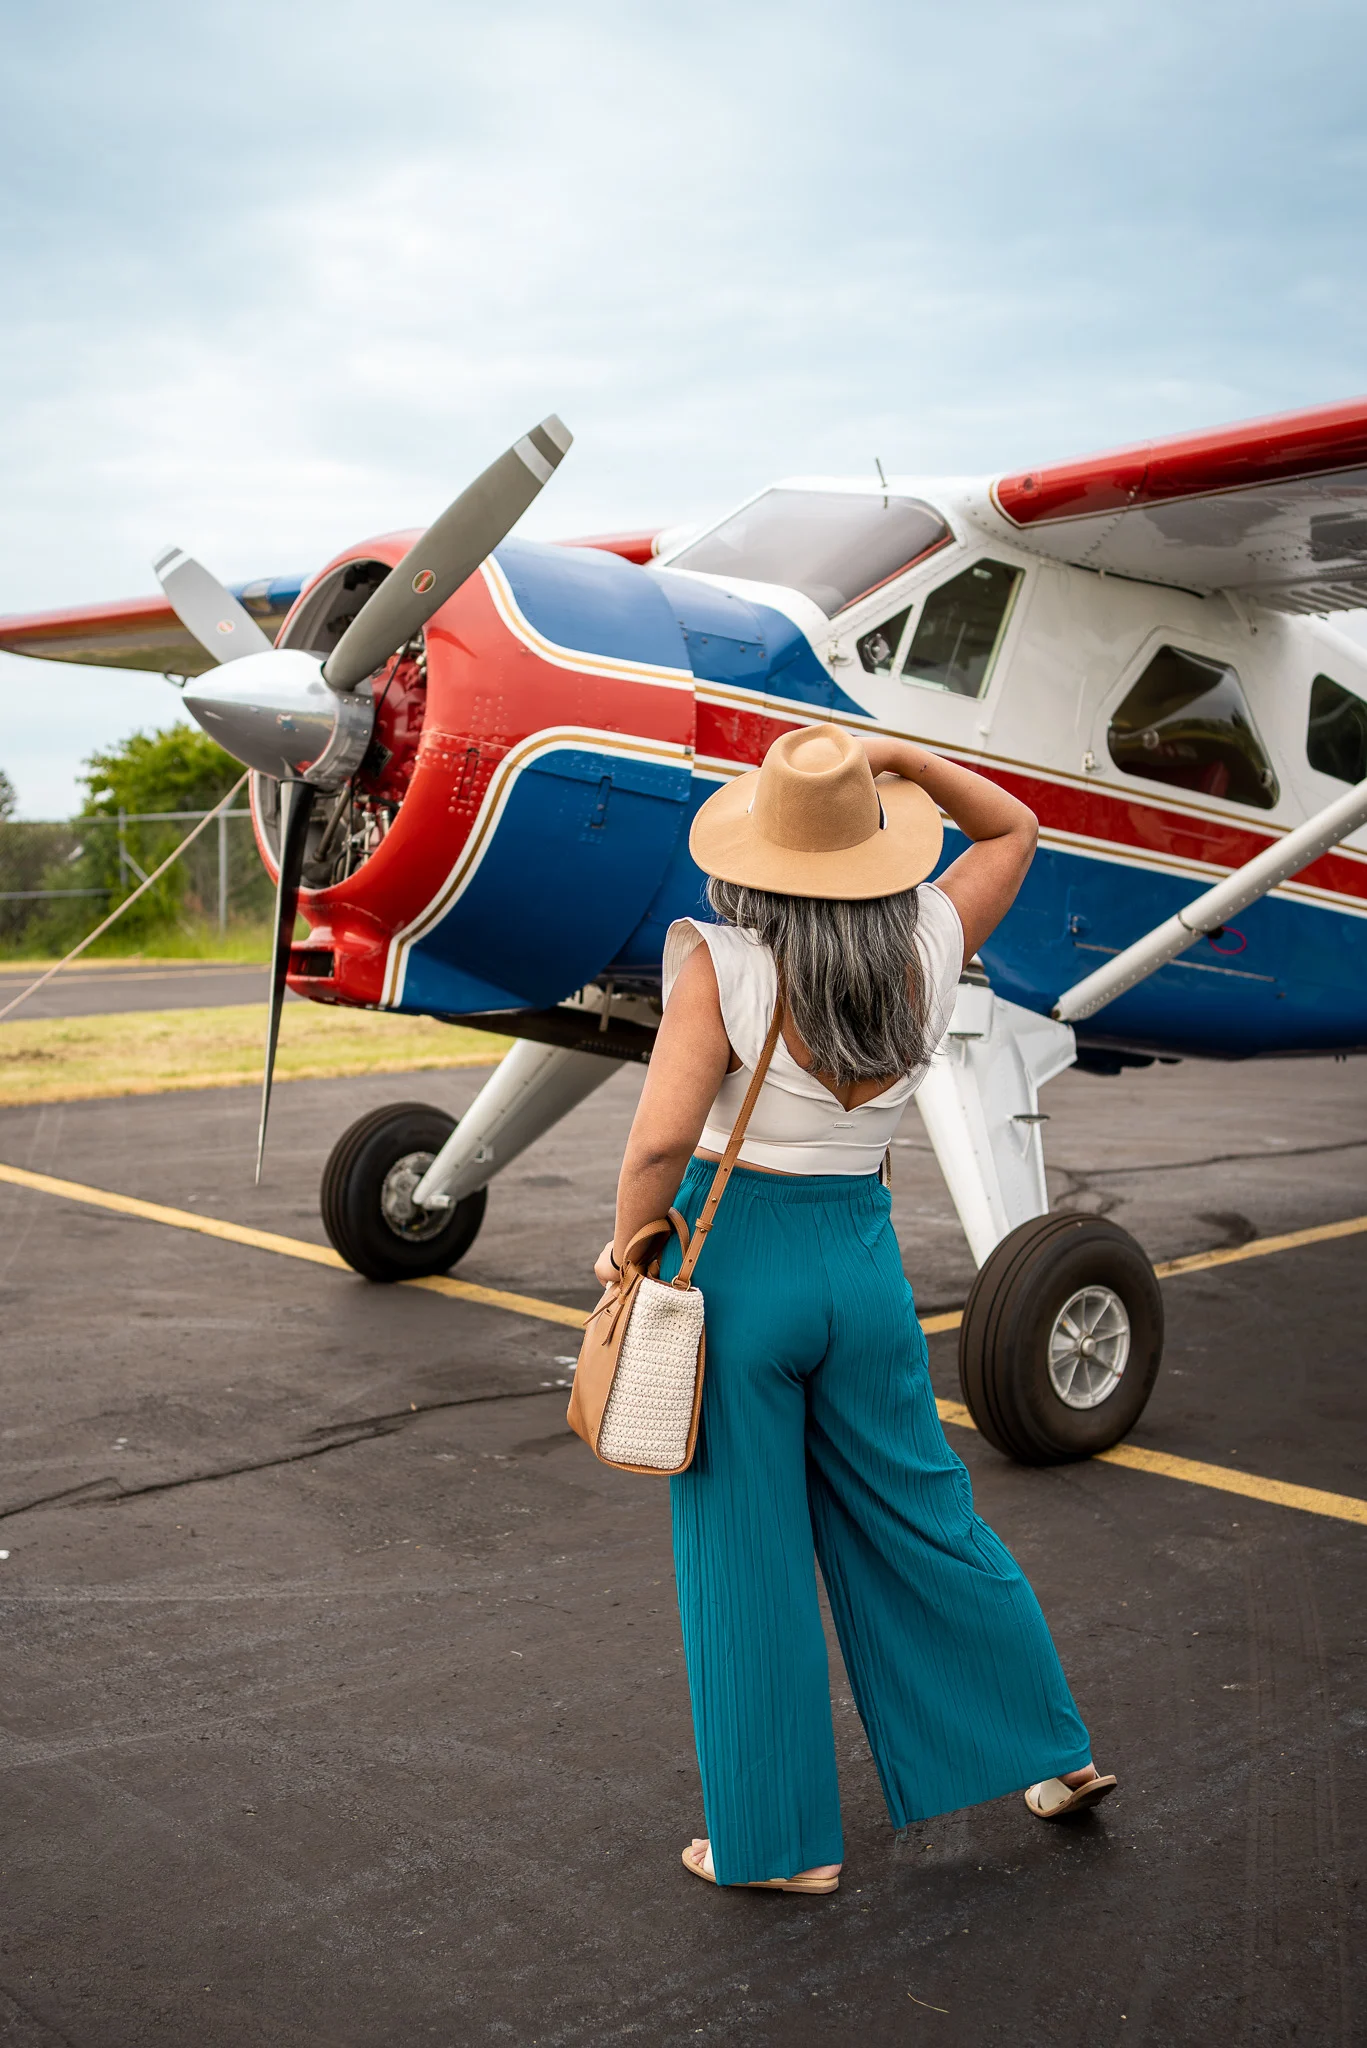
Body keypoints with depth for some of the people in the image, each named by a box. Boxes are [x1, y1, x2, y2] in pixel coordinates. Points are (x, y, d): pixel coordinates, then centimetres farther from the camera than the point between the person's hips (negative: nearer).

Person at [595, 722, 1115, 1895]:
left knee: (745, 1558, 9)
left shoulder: (723, 965, -18)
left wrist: (626, 1245, -6)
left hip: (735, 1264, -4)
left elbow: (661, 1142, -24)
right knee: (917, 1518, 21)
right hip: (863, 1261, 5)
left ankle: (783, 1839, 22)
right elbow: (1014, 829, 13)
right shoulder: (928, 951, -5)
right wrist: (899, 761, 2)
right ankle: (1055, 1747, 34)